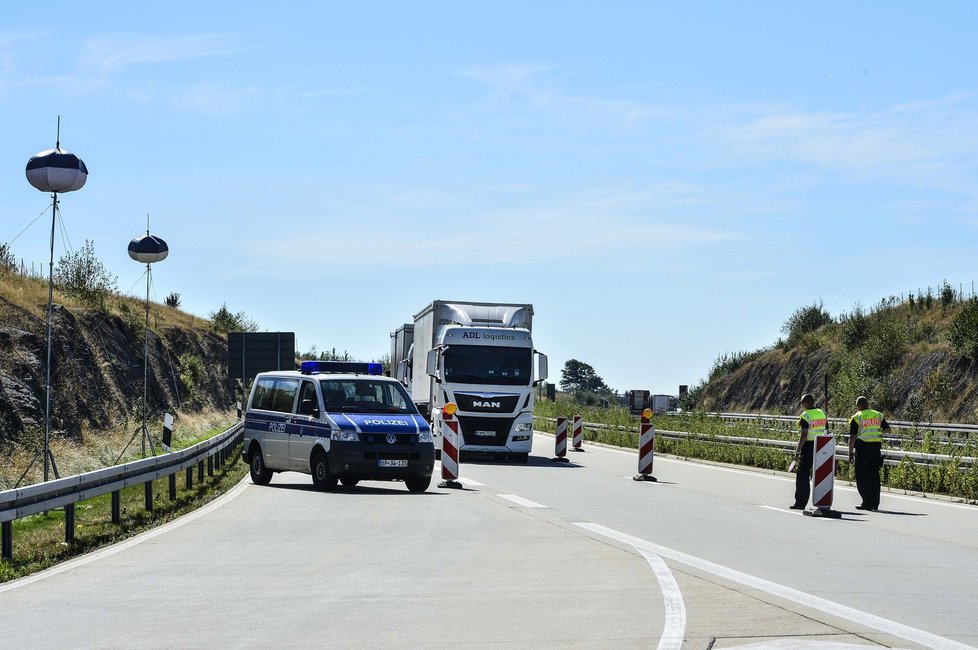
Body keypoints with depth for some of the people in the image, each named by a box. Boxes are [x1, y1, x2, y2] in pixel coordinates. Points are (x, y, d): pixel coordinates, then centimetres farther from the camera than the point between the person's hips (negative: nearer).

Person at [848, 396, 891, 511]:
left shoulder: (856, 417, -6)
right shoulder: (878, 415, 8)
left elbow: (852, 437, -8)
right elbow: (887, 429, 17)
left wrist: (850, 453, -4)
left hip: (862, 448, -5)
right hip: (876, 447, 5)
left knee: (862, 477, 2)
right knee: (875, 476, 10)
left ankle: (867, 503, -2)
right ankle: (875, 504, 11)